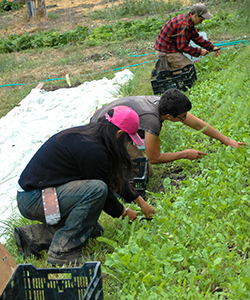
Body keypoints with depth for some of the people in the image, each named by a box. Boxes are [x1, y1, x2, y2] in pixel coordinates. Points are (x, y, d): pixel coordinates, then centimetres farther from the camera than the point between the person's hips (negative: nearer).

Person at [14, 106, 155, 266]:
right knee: (98, 189, -25)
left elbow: (114, 177, 18)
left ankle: (34, 236, 10)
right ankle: (63, 250, -18)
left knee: (94, 229, 8)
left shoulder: (88, 133, 7)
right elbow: (102, 190, -12)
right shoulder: (93, 150, -24)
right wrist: (124, 212, 6)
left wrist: (141, 201, 24)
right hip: (32, 200, -10)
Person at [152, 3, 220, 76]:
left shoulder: (189, 21, 7)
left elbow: (197, 37, 15)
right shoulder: (183, 24, -25)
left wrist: (212, 47, 7)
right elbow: (182, 46, -23)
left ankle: (162, 65, 10)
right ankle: (164, 69, -9)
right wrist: (199, 51, -14)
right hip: (166, 52, -10)